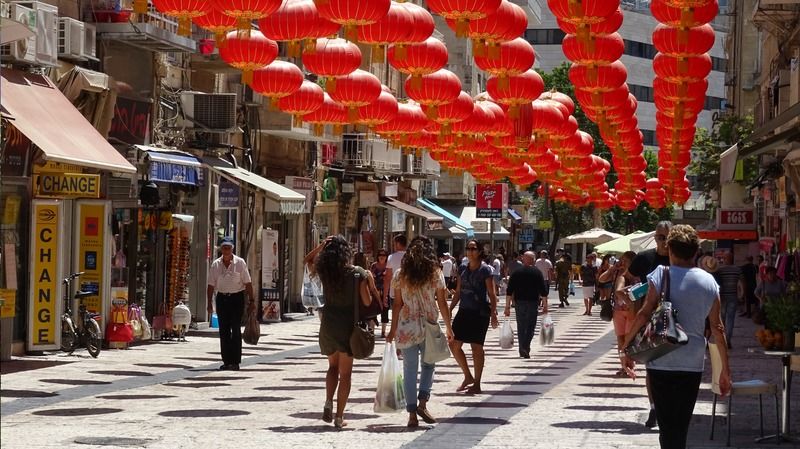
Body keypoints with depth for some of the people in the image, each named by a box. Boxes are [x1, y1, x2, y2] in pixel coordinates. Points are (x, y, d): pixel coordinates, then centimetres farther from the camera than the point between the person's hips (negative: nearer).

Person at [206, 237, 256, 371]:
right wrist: (209, 303, 1)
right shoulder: (215, 264, 3)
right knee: (224, 331, 4)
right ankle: (226, 361, 9)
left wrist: (251, 301, -6)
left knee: (236, 330, -6)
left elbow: (247, 283, -3)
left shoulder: (240, 262, -4)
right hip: (222, 298, 3)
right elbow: (211, 285, 6)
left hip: (236, 298, -3)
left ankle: (235, 361, -6)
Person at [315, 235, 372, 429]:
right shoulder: (357, 273, -10)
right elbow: (367, 302, -5)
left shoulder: (324, 272, -3)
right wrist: (367, 280, 10)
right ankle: (339, 417, 4)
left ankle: (328, 404, 2)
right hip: (348, 325, -3)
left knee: (333, 366, 23)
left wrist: (324, 245, 10)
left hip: (328, 324, 3)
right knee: (345, 373, 7)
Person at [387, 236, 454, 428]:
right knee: (428, 365, 18)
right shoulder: (436, 274, -3)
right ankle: (422, 403, 2)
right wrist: (448, 327, 9)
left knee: (410, 370, 6)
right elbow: (442, 303, -1)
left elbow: (397, 304, -1)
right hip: (429, 327, -1)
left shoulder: (400, 275, -1)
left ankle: (412, 413, 5)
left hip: (406, 328, 1)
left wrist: (393, 329, 6)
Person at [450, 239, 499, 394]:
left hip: (480, 313, -6)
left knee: (476, 347, -2)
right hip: (464, 311, 6)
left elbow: (491, 294, -9)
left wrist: (493, 313, -16)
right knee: (454, 344, 3)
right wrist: (450, 309, 13)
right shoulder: (462, 269, 10)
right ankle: (468, 377, 20)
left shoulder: (485, 270, -7)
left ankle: (477, 384, 8)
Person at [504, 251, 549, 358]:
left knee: (521, 327, 12)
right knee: (530, 326, 2)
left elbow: (509, 291, 0)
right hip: (533, 302, -2)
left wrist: (507, 306, 2)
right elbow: (543, 291, -2)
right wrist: (545, 305, 3)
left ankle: (522, 350, 17)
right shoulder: (537, 273, 0)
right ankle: (525, 348, -17)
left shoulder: (516, 273, 4)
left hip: (519, 302, 2)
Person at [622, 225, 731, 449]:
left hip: (661, 362, -3)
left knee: (667, 425, 2)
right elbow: (717, 327, 5)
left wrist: (627, 347, -4)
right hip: (692, 364, 3)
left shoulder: (661, 276, -6)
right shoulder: (709, 282, 3)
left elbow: (644, 315, -12)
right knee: (681, 426, 13)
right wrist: (725, 369, 10)